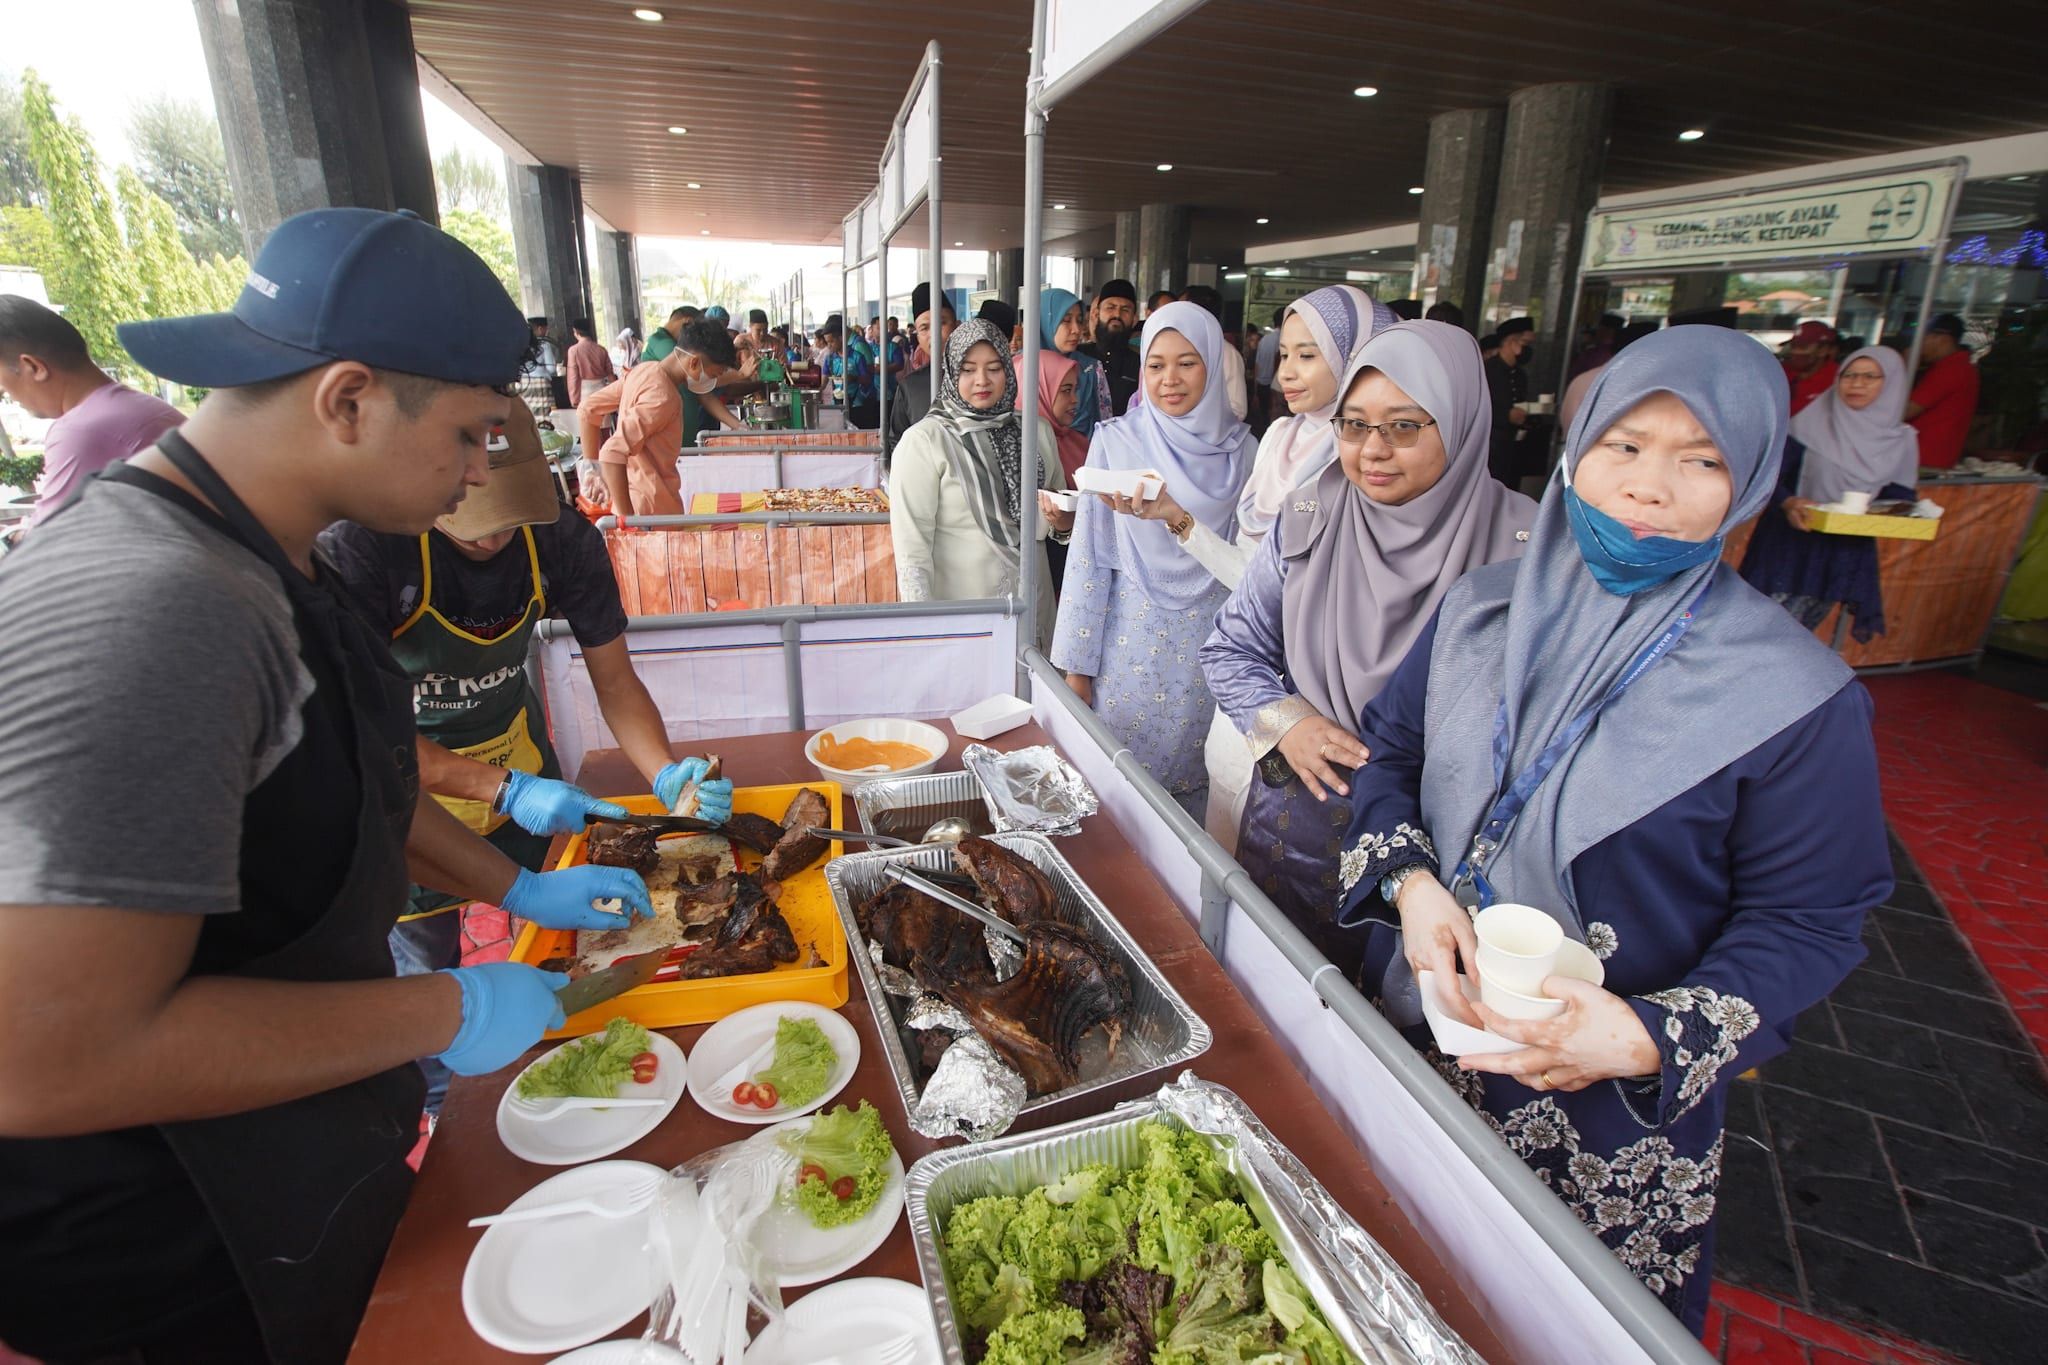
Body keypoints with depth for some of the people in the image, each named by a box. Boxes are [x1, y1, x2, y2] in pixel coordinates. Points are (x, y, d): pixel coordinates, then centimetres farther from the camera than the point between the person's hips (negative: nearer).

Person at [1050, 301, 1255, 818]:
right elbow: (1090, 555, -3)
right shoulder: (1116, 440, -3)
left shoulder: (1240, 448, 2)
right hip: (1131, 642, -2)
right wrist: (1076, 666, -3)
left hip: (1210, 647, 2)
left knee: (1192, 786, 11)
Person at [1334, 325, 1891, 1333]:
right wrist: (1409, 881, -15)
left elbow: (1804, 920, -10)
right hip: (1417, 1029, 3)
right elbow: (1388, 749, 3)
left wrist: (1656, 1039, -25)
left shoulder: (1796, 697, -14)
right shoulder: (1480, 611, -3)